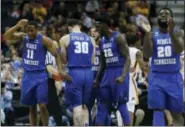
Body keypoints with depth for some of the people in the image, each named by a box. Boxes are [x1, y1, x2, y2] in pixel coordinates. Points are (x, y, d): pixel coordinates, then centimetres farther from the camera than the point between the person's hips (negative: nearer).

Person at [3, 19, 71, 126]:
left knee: (42, 105, -12)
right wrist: (18, 26, -19)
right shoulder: (24, 37, 2)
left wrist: (60, 70, -22)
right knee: (31, 107, 9)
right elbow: (7, 37, -8)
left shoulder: (44, 40, -10)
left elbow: (56, 55, -8)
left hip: (40, 75, -4)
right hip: (28, 75, 5)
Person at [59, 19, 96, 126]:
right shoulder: (91, 39, 10)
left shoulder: (65, 39, 1)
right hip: (88, 73, 3)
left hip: (74, 73, -3)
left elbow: (64, 60, 4)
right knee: (84, 105, 17)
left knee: (77, 105, -3)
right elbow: (92, 60, 10)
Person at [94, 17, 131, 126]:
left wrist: (123, 76, -28)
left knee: (121, 104, -9)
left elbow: (127, 59, -16)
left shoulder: (118, 38, -11)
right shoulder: (102, 41, 13)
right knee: (102, 104, 7)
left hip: (119, 72, -8)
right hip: (108, 73, 8)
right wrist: (97, 79, 17)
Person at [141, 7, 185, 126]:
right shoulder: (153, 36, 6)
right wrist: (147, 34, -19)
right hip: (157, 77, 1)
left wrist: (171, 32, -32)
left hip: (174, 77, -1)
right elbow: (147, 55, -8)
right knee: (158, 109, -9)